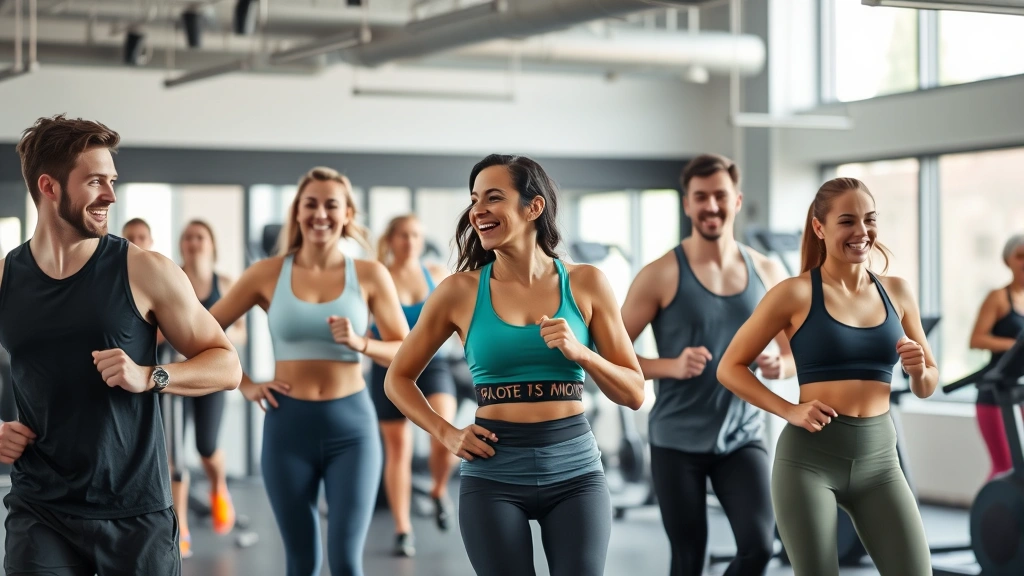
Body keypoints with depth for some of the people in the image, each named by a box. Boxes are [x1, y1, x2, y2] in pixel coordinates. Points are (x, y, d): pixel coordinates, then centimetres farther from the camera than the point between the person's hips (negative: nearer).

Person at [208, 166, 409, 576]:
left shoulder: (370, 275, 0)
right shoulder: (268, 274, 0)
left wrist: (360, 344, -15)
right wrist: (245, 385, 1)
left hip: (351, 426, -1)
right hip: (288, 425, 1)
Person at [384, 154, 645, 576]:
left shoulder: (585, 284, 1)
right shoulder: (460, 292, 0)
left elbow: (634, 394, 4)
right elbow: (398, 379, 12)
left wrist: (580, 353, -12)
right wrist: (446, 434, -2)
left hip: (574, 471, 1)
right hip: (493, 476, 0)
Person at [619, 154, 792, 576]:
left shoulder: (767, 273, 4)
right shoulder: (661, 276, -8)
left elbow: (796, 353, 14)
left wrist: (779, 366, -9)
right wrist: (672, 366, -23)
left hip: (743, 438, 2)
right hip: (678, 441, -2)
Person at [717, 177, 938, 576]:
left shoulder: (896, 291, 7)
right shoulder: (796, 293, -5)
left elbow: (927, 387, 16)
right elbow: (730, 368, -1)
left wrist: (919, 371, -7)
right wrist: (790, 411, -13)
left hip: (879, 458, 4)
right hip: (810, 457, -4)